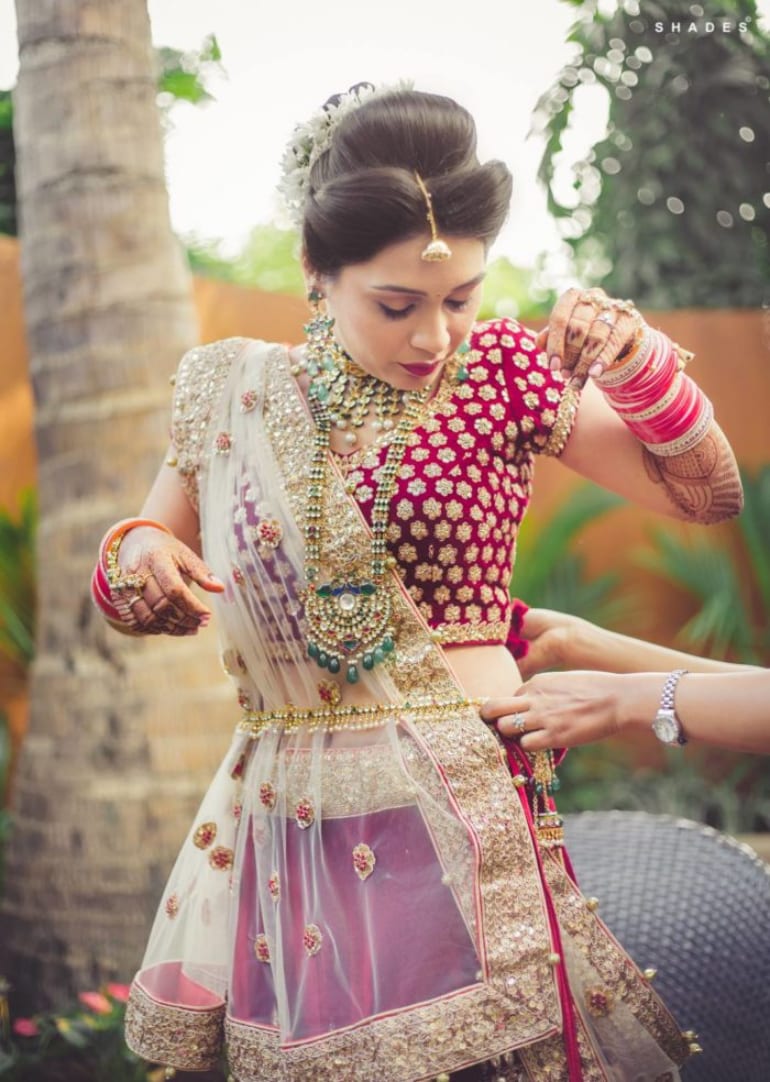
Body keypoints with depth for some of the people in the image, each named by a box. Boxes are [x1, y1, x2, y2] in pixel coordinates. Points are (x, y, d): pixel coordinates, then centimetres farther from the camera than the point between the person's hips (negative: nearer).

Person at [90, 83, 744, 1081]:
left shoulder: (498, 370, -1)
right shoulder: (234, 391, 3)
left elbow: (704, 494, 2)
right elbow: (148, 567, 13)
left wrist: (638, 362, -13)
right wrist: (137, 555, -10)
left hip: (460, 804, -2)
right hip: (292, 806, 2)